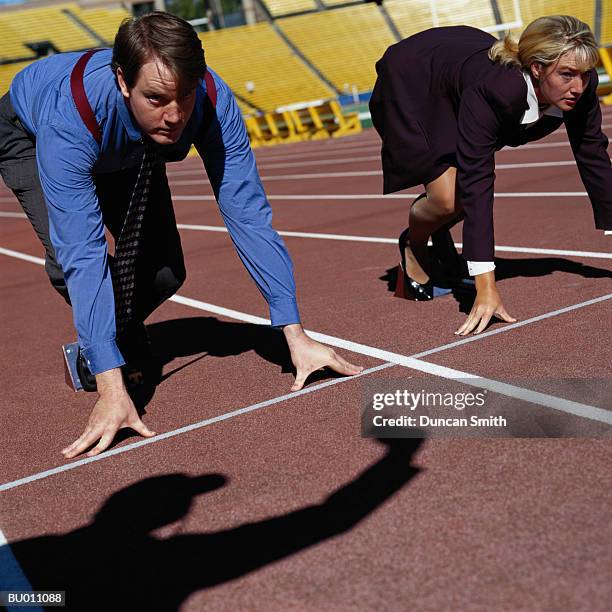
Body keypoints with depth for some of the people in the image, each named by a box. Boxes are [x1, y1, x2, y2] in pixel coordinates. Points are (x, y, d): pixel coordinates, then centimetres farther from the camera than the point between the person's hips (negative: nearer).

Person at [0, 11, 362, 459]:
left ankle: (126, 333, 21)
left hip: (128, 151, 3)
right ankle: (97, 349, 3)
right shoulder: (69, 119, -46)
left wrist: (295, 334, -39)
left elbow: (248, 215, -35)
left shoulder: (213, 102, -37)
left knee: (165, 271, -14)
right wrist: (111, 390, -52)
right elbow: (83, 255, -48)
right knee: (69, 253, -29)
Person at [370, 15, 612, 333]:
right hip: (409, 83, -6)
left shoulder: (581, 87, -26)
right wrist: (486, 288, -49)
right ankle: (413, 244, 13)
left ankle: (440, 232, 31)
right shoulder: (493, 90, -44)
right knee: (449, 198, -19)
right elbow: (476, 181, -46)